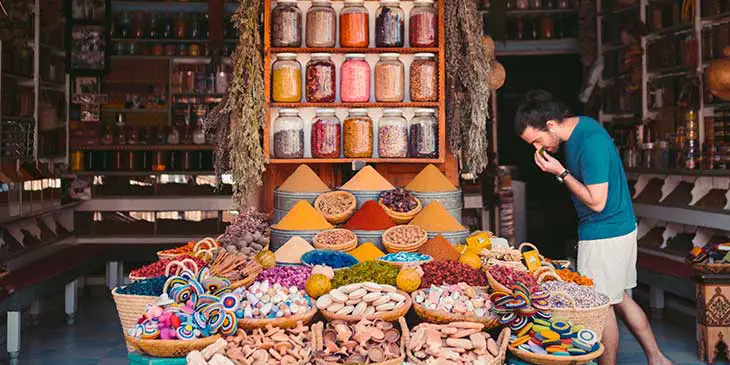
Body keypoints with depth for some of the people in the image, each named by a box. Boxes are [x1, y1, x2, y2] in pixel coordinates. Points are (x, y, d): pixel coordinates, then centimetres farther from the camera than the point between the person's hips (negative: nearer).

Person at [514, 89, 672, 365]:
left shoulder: (590, 143, -26)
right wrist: (562, 170, -2)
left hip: (604, 233, -10)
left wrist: (561, 172, -20)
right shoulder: (577, 126, 4)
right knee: (618, 298, 19)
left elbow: (597, 202, -24)